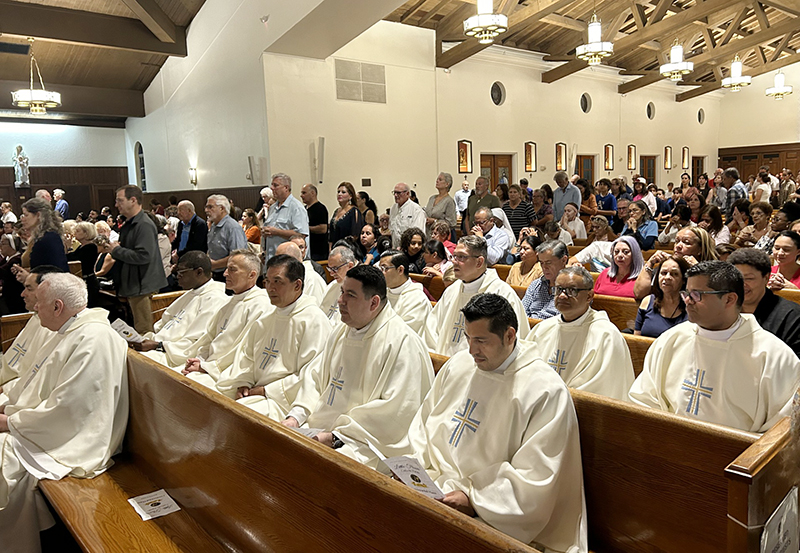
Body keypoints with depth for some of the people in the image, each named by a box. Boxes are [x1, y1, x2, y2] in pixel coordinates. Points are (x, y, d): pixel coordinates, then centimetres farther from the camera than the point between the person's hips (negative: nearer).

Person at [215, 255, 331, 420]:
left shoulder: (314, 320, -10)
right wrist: (243, 384, 2)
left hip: (284, 401, -8)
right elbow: (246, 356, 23)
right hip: (255, 393, 8)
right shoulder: (265, 320, 18)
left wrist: (266, 391, -14)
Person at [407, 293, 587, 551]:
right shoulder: (459, 364, 6)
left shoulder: (546, 392, -14)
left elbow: (534, 478, -16)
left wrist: (472, 500, -20)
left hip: (486, 514, -6)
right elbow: (424, 422, 13)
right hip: (430, 484, 6)